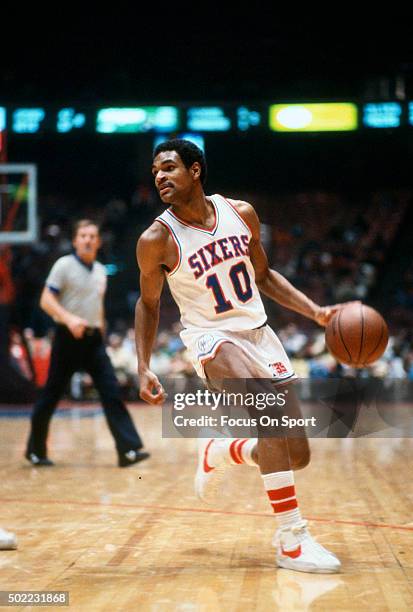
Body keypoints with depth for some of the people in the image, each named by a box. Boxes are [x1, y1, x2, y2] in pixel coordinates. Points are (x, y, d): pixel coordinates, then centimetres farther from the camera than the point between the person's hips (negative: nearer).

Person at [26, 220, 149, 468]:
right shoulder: (64, 265, -5)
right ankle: (36, 450, 20)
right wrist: (69, 319, -27)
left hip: (94, 339, 5)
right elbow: (46, 300, -12)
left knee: (112, 392, -8)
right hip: (69, 338, -5)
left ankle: (129, 449, -13)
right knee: (51, 395, 4)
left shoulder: (100, 271, 13)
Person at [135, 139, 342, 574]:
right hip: (212, 339, -5)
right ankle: (291, 541, -26)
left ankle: (217, 452, 30)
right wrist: (144, 369, -6)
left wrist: (316, 311, 0)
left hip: (257, 333, 5)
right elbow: (148, 304, 2)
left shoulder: (240, 214, -2)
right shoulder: (157, 239, -11)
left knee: (296, 457, 2)